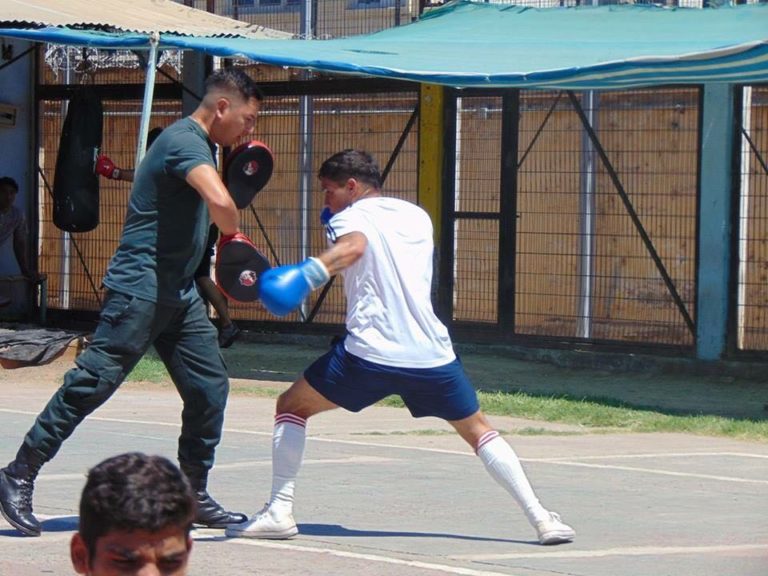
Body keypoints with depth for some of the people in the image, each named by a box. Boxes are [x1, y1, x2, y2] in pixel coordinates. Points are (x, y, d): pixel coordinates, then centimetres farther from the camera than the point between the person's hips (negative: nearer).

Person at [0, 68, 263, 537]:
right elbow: (219, 202, -33)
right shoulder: (185, 141, -16)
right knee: (93, 382, -8)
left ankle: (194, 495, 14)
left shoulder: (202, 146, 16)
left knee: (209, 385, 5)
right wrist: (235, 234, -14)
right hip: (141, 286, -10)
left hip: (180, 292, 10)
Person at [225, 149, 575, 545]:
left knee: (292, 406, 14)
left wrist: (309, 273, -38)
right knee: (478, 431, 20)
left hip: (369, 353, -4)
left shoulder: (351, 217, 4)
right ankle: (541, 518, 6)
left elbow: (353, 246, -21)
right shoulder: (417, 217, 21)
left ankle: (279, 512, 4)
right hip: (433, 354, 5)